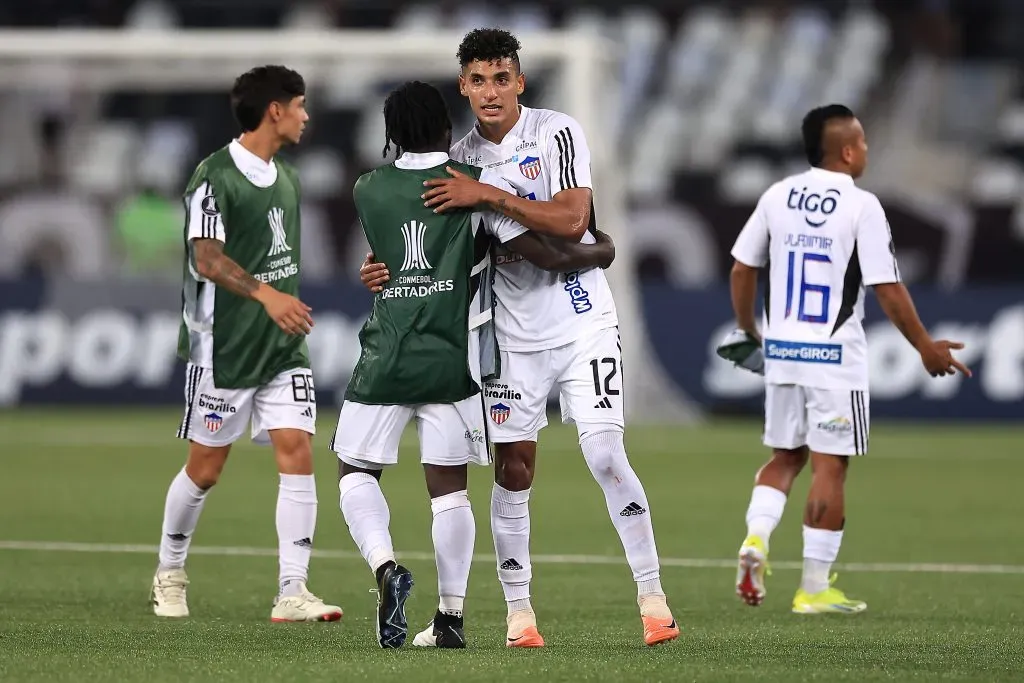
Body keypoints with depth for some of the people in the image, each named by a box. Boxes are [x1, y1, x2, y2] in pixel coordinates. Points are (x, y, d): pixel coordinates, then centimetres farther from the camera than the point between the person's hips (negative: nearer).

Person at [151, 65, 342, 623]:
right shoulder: (215, 176, -13)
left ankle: (292, 592, -10)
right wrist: (266, 294, -37)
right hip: (223, 347, -6)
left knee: (297, 451, -8)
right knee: (206, 468, 4)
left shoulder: (285, 177, 13)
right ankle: (169, 573, 26)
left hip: (283, 347, 6)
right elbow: (207, 258, -24)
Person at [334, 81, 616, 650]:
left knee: (356, 470, 12)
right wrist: (601, 253, 15)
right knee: (449, 486, 6)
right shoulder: (477, 185, -3)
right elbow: (547, 254, -4)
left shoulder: (368, 190, 6)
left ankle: (385, 566, -15)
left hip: (386, 358, 1)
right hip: (452, 361, -1)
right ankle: (450, 617, 6)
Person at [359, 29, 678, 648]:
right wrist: (387, 270, -6)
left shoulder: (558, 133, -7)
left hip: (583, 323, -4)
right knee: (513, 469, 0)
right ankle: (519, 613, 8)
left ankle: (653, 597, -4)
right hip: (514, 335, 4)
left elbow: (572, 221, -20)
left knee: (606, 457, -12)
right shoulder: (458, 161, 6)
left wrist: (489, 196, -24)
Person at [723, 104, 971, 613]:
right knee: (829, 467, 1)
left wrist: (747, 331, 26)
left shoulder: (778, 197, 4)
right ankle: (815, 587, 2)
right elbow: (888, 289, -12)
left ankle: (756, 536, -5)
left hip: (781, 350, 5)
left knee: (785, 457, 19)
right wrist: (926, 347, -1)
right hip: (835, 358, -5)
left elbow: (742, 269, 10)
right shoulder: (861, 207, -11)